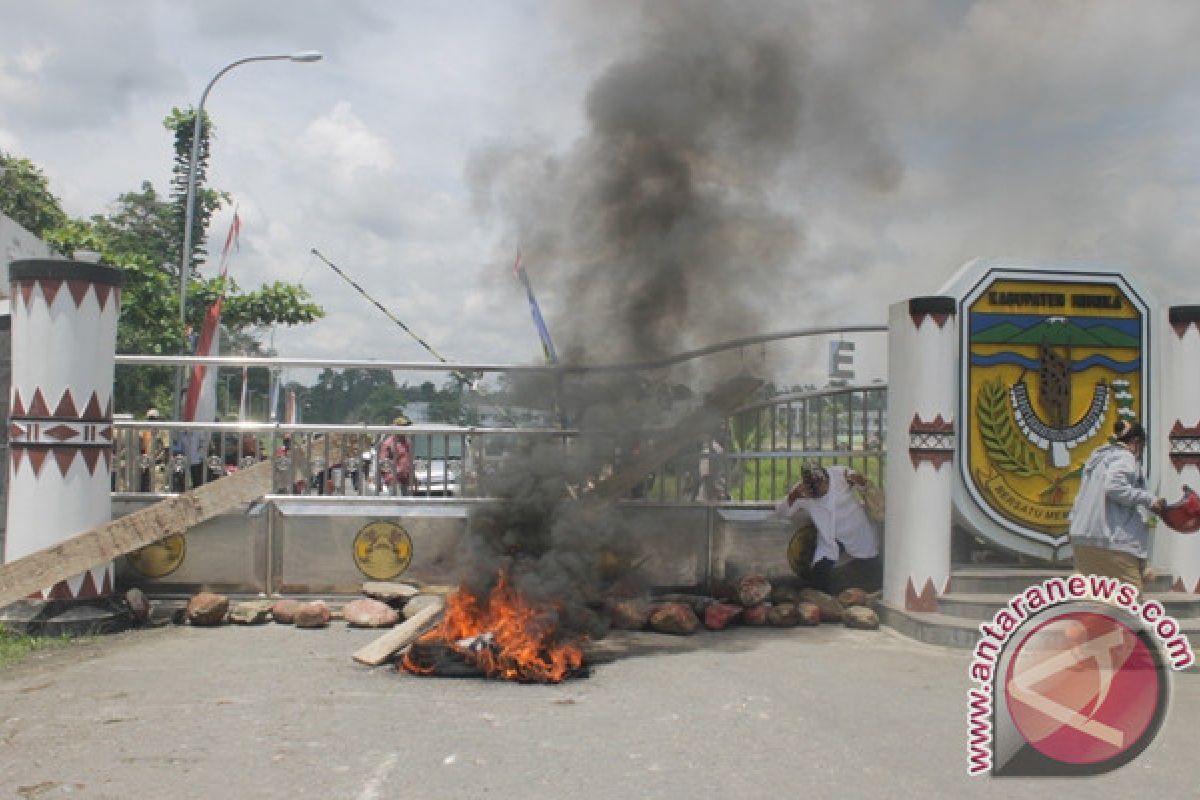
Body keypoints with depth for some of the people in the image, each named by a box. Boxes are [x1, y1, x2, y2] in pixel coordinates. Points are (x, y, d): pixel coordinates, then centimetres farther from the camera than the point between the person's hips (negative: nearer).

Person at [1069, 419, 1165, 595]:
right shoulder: (1125, 458, -5)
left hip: (1082, 539, 9)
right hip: (1112, 540, -9)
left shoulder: (1098, 457, 23)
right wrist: (1149, 500, -16)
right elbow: (1114, 486, -22)